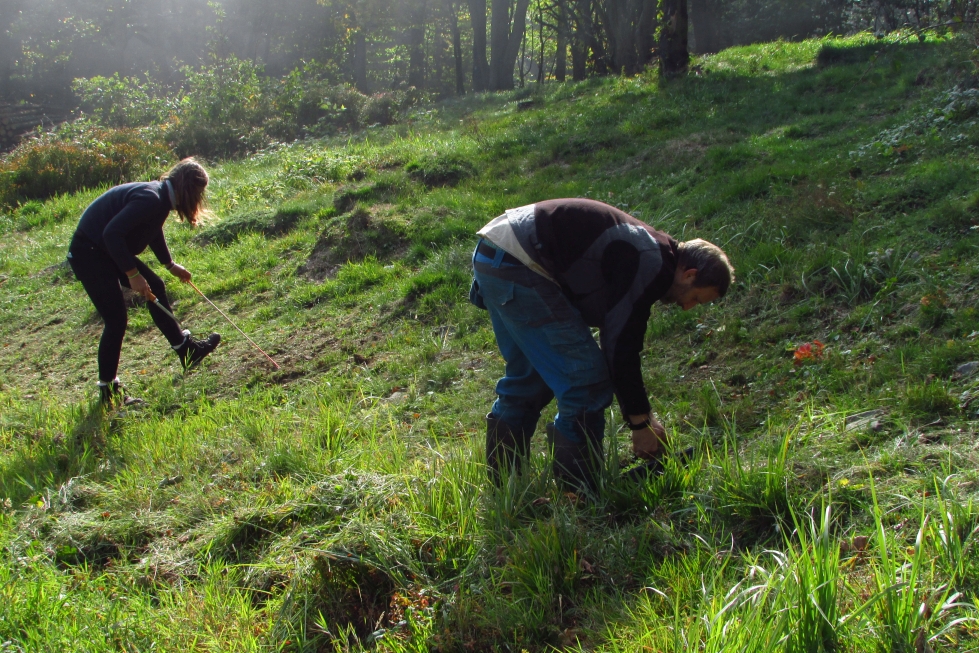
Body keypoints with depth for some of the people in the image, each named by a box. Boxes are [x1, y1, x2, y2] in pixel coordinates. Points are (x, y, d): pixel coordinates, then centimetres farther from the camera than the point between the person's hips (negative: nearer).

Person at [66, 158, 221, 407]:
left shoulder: (161, 198, 4)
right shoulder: (150, 199, -26)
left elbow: (154, 232, 25)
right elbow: (112, 233, -33)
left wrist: (170, 265, 36)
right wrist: (132, 274, -29)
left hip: (110, 251, 10)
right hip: (89, 253, -10)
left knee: (155, 288, 16)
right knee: (116, 321, -9)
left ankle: (187, 350, 29)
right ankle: (108, 391, 3)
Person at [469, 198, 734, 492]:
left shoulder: (644, 251, 20)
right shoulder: (652, 266, -10)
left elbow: (619, 339, 25)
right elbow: (621, 347, -11)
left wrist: (642, 417, 27)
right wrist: (641, 423, 0)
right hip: (518, 267, -11)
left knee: (528, 377, 22)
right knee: (586, 380, -3)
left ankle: (502, 485, 31)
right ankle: (579, 493, 7)